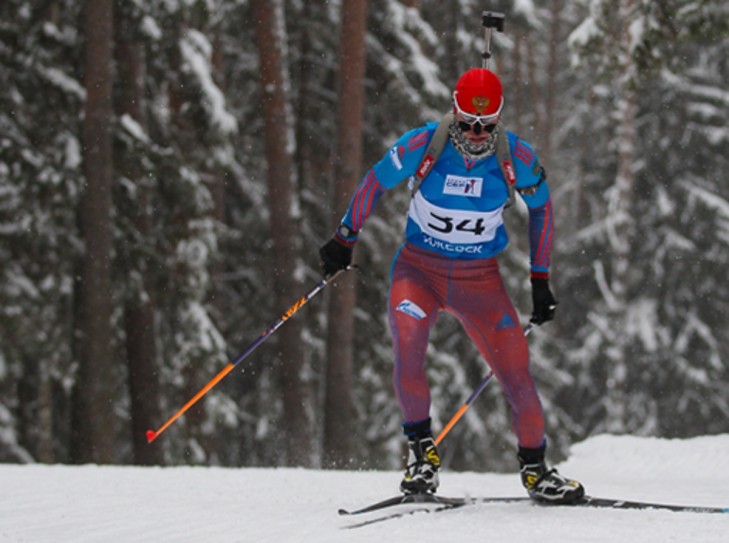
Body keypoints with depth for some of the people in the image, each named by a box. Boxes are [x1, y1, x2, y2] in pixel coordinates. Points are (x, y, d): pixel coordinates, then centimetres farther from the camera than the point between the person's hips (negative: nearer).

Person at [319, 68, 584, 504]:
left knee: (516, 370, -4)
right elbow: (375, 185, -1)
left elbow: (542, 208, 5)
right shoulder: (423, 146, -17)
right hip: (419, 268, -1)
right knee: (408, 344, -29)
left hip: (480, 277, 2)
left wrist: (541, 280, 5)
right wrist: (344, 241, 3)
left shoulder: (516, 158, -12)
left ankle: (535, 466, 18)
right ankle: (422, 449, -12)